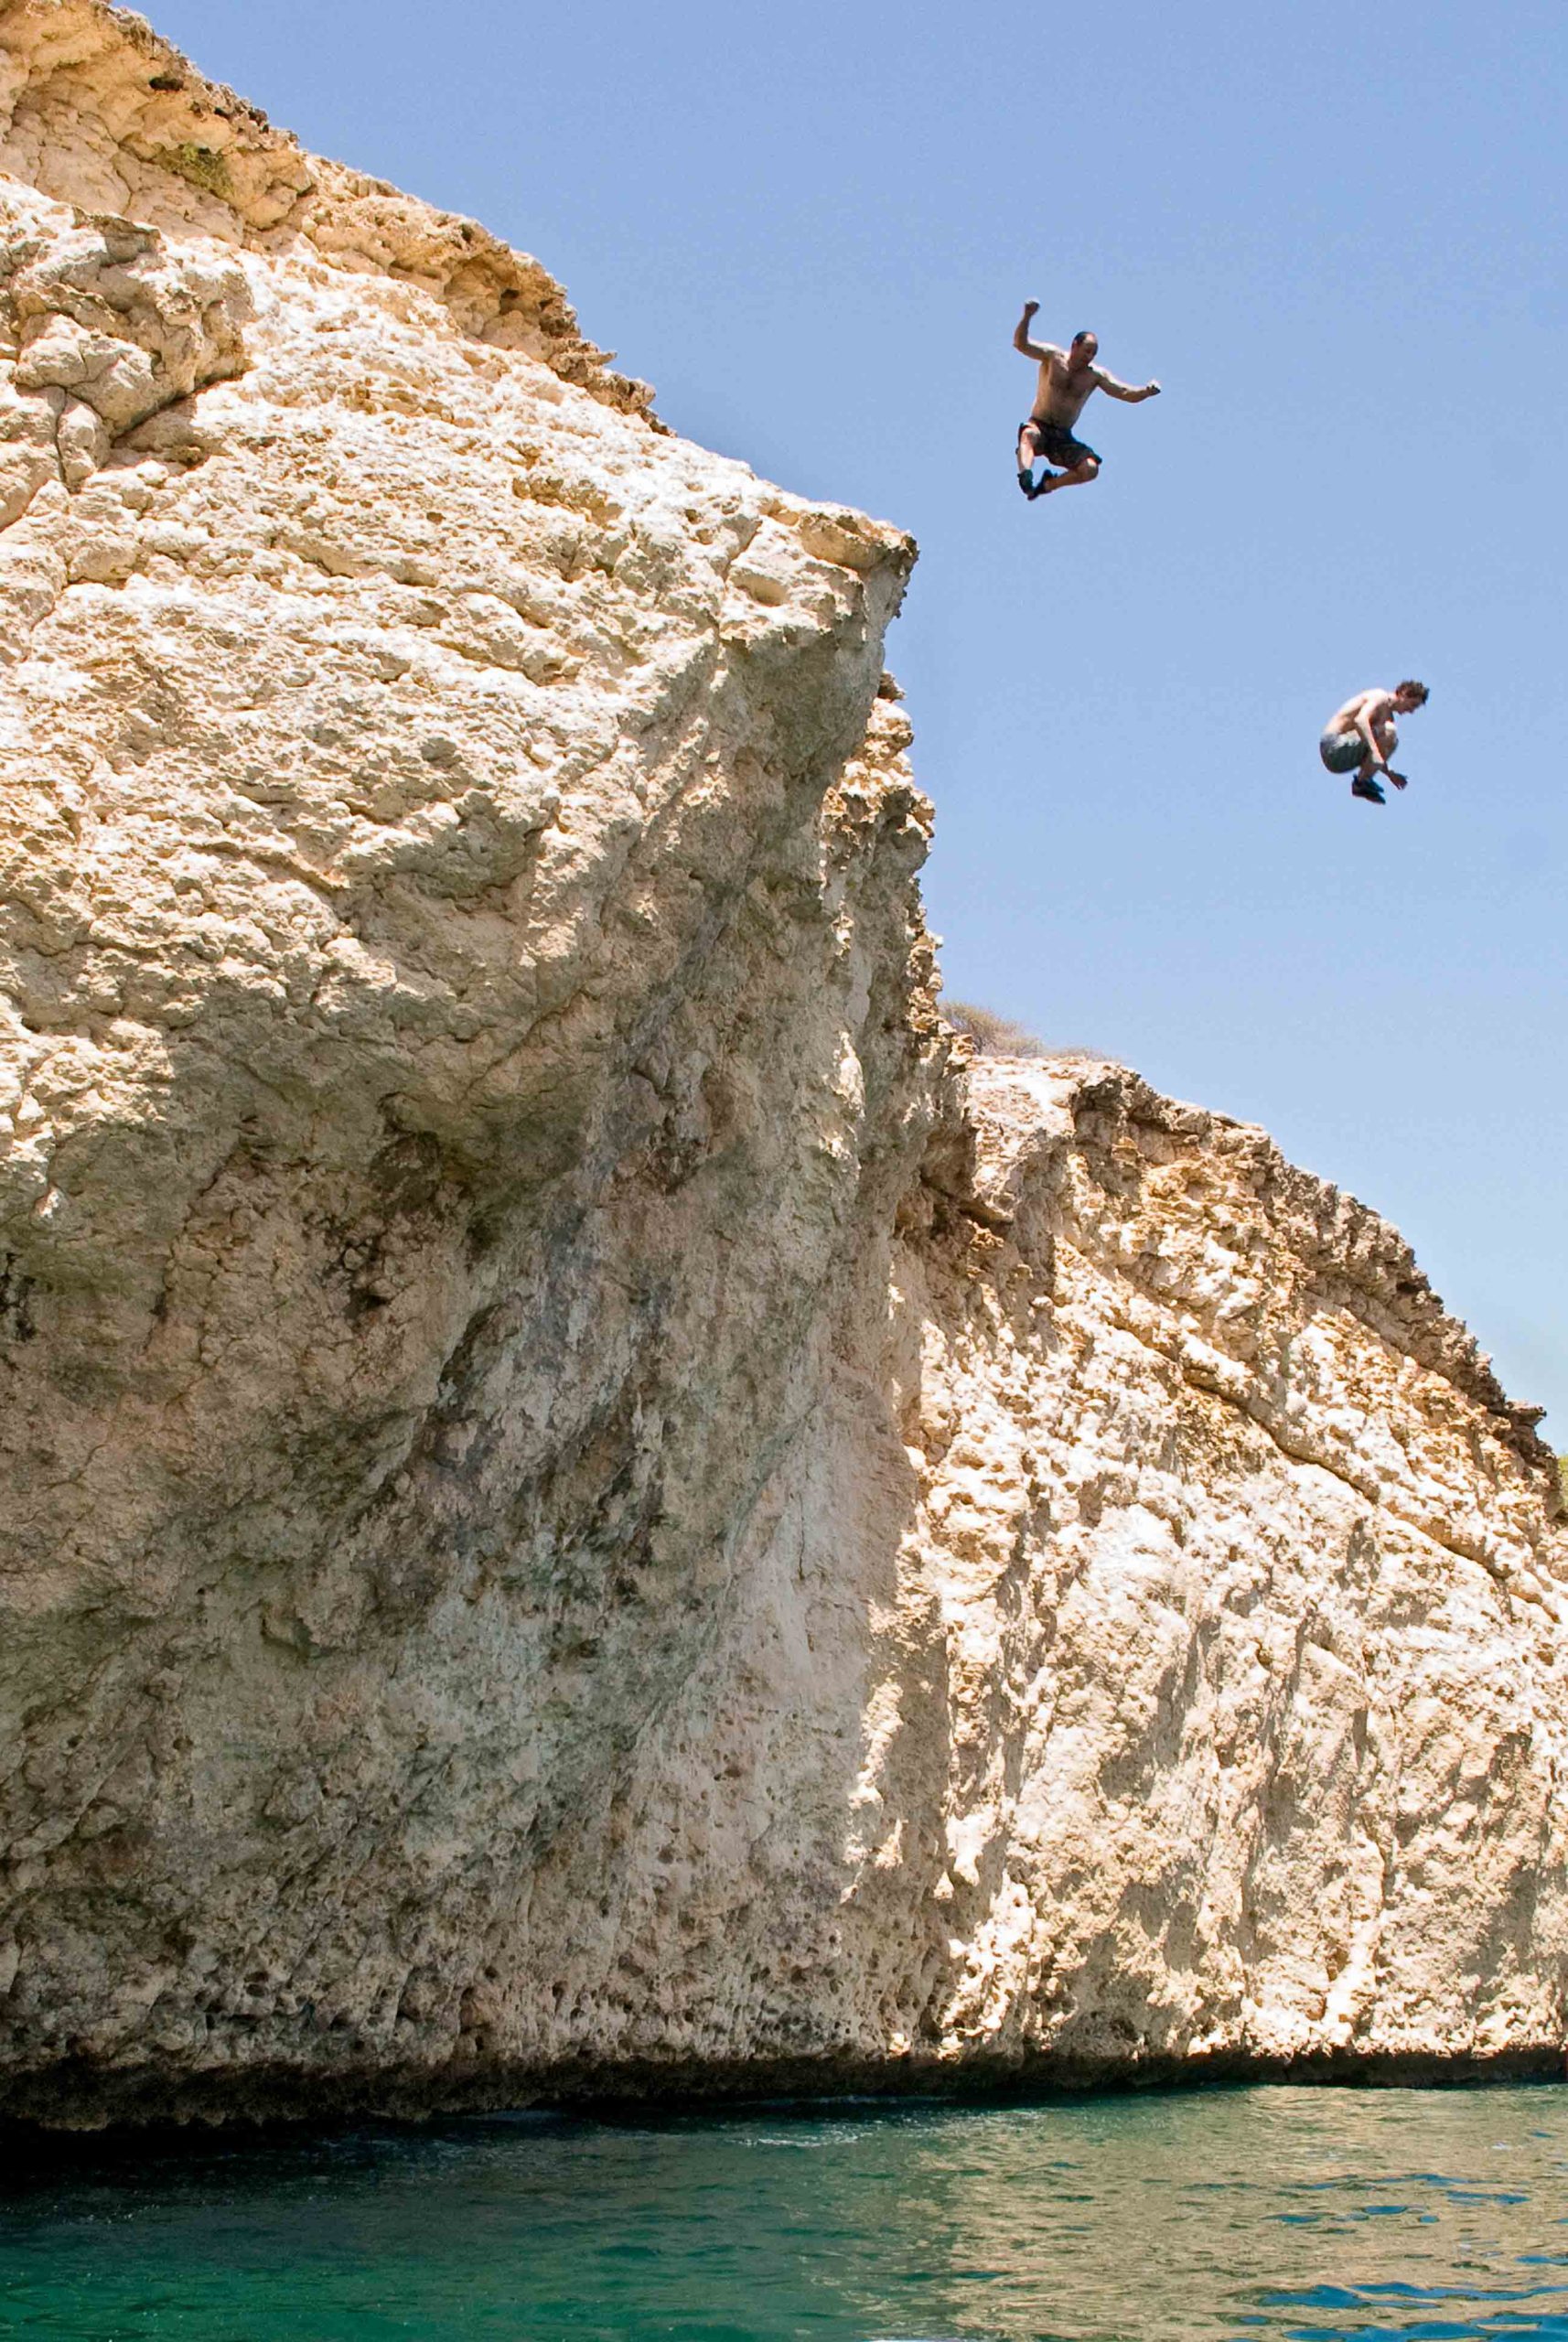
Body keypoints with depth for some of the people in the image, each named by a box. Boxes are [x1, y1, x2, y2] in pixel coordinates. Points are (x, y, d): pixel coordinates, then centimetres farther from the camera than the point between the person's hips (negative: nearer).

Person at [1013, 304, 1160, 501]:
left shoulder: (1096, 375, 4)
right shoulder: (1053, 357, -3)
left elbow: (1126, 393, -1)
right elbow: (1020, 343, -14)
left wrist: (1146, 392, -23)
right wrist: (1027, 317, -32)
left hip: (1063, 438, 4)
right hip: (1039, 426, -4)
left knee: (1091, 469, -17)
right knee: (1029, 435, -39)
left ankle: (1049, 484, 6)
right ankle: (1025, 475, -61)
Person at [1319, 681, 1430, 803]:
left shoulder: (1388, 716, 19)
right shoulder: (1381, 697, -10)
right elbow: (1360, 720, -31)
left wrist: (1390, 773, 14)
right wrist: (1374, 751, -39)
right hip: (1334, 746, -10)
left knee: (1392, 742, 21)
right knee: (1389, 732, -23)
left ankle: (1363, 781, 7)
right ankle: (1361, 783, -16)